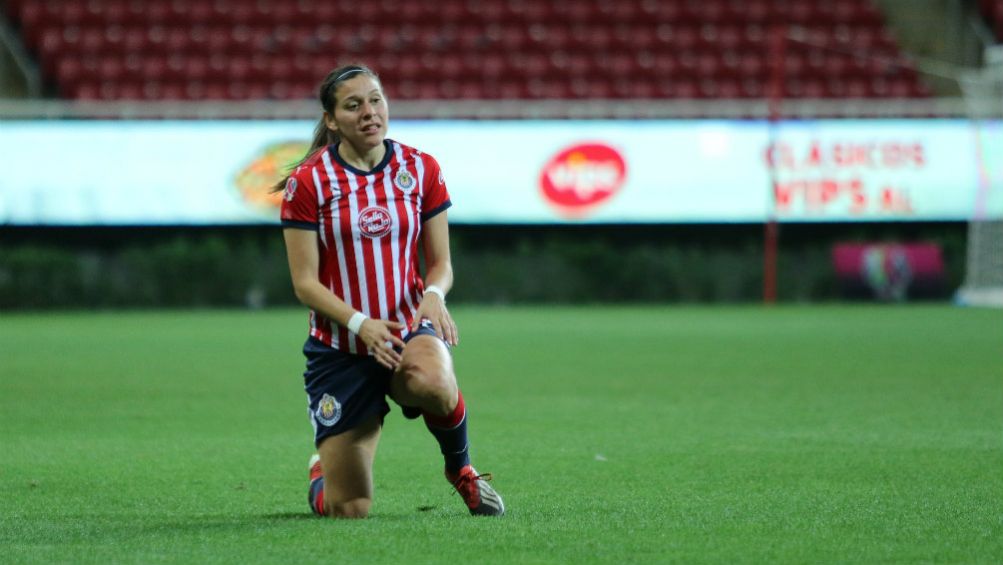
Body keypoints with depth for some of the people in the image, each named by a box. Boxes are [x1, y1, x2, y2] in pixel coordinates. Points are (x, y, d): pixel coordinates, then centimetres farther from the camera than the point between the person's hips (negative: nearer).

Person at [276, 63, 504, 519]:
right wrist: (360, 323, -23)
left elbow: (440, 263, 7)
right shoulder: (307, 182, -7)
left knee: (432, 382, -39)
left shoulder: (421, 170, 1)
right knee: (348, 511, -3)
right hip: (340, 350, -1)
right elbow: (305, 283, -7)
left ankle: (461, 469, -6)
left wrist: (434, 293, -16)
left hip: (409, 331, 1)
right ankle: (322, 468, 37)